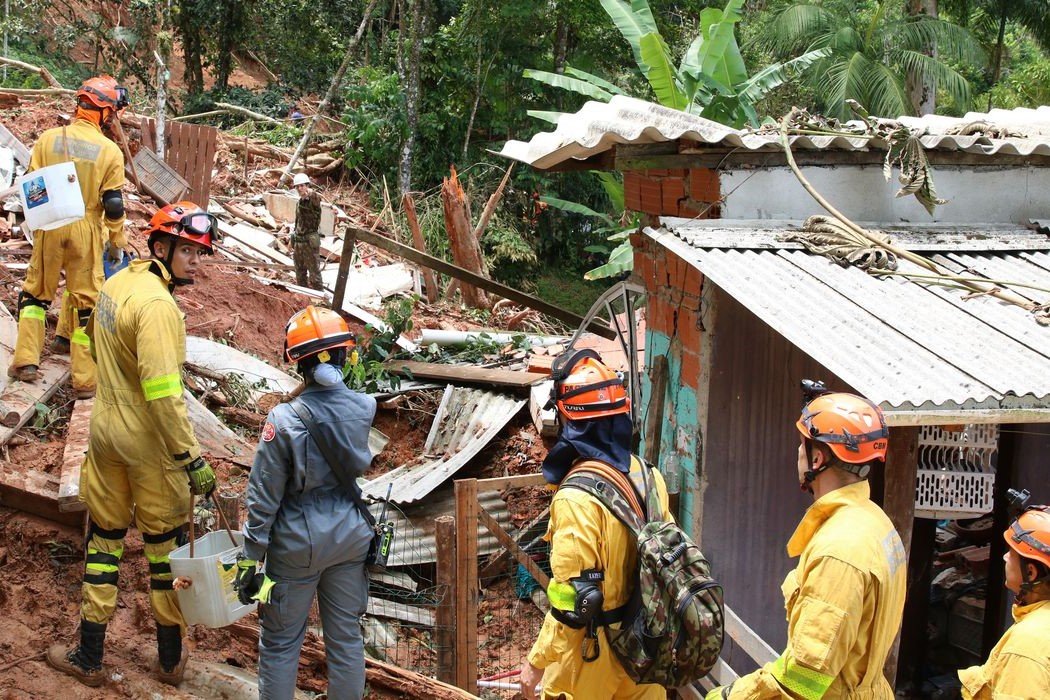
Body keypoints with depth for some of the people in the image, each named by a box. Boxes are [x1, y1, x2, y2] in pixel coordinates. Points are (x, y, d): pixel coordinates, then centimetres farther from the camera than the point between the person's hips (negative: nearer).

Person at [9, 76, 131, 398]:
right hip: (87, 231, -1)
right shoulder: (110, 151, -9)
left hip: (50, 227, 2)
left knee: (35, 292, 19)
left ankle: (26, 361, 16)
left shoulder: (48, 138, -4)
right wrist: (118, 239, 4)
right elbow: (113, 204, -9)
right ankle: (85, 380, 9)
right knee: (86, 301, 6)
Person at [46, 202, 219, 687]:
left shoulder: (116, 282, 3)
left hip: (106, 426, 7)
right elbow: (163, 392, -29)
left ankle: (88, 657, 23)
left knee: (104, 538, 16)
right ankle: (171, 660, 23)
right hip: (150, 442, -7)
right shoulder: (157, 305, -24)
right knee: (165, 543, 9)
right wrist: (191, 459, -26)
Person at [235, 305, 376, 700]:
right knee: (346, 637, 15)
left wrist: (250, 560, -6)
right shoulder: (364, 408, -10)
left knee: (280, 642, 12)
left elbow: (264, 499, -15)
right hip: (351, 533, 4)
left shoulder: (284, 421, -20)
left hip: (299, 543, -3)